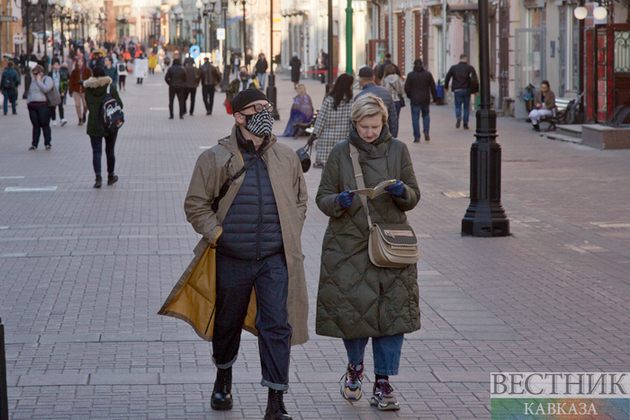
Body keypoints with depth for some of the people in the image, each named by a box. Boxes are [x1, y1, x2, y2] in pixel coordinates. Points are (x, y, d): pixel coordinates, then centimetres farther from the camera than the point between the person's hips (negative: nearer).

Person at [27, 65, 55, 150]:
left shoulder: (47, 79, 0)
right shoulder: (33, 81, 21)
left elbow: (46, 89, -18)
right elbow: (29, 93, 26)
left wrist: (39, 81, -9)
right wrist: (28, 102, 13)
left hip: (43, 106, -6)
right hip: (32, 106, 6)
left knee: (45, 125, -4)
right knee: (35, 125, 5)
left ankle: (47, 143, 3)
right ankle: (34, 144, 8)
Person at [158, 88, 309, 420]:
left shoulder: (286, 157, 5)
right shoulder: (215, 159, -4)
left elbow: (300, 200, 17)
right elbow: (196, 205, 1)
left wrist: (290, 237, 7)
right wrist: (217, 235, -8)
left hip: (275, 259, 1)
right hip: (231, 259, -1)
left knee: (277, 325, -7)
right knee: (228, 322, 16)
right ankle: (223, 379, 42)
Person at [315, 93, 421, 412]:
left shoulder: (397, 150, 5)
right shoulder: (340, 153, 2)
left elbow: (414, 196, 7)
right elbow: (322, 198, 3)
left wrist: (401, 192, -16)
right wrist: (339, 202, -19)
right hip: (348, 243, -1)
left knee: (391, 311, -4)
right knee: (350, 307, -2)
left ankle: (383, 384, 6)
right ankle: (355, 366, 27)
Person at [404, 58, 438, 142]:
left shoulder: (410, 75, -5)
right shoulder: (428, 74, 1)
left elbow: (407, 88, -4)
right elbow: (433, 87, 3)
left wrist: (410, 96, 13)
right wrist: (435, 98, 10)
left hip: (415, 100, -2)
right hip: (425, 100, 2)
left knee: (415, 118, 3)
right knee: (426, 115, 21)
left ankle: (417, 137, 0)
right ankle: (426, 131, 1)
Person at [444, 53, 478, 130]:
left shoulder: (453, 68, 4)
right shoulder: (470, 68, 0)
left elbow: (447, 77, 5)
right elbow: (474, 79, -8)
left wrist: (446, 87, 21)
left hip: (457, 90, 0)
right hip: (467, 90, 0)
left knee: (458, 106, 6)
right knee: (466, 107, 11)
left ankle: (458, 117, -25)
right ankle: (465, 124, 10)